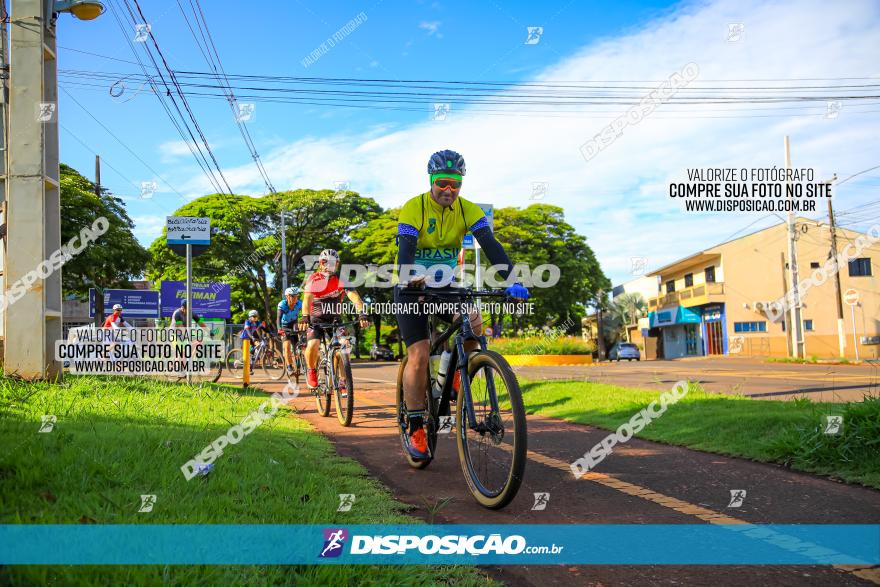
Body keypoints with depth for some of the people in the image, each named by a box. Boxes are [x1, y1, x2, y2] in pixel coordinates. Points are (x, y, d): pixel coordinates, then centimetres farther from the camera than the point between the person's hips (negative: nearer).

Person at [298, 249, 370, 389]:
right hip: (316, 319, -2)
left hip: (334, 319, 2)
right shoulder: (314, 279, -14)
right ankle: (311, 371, 2)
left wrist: (362, 314, -43)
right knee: (313, 345, -27)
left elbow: (354, 296, -25)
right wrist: (305, 317, -47)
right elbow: (307, 299, -29)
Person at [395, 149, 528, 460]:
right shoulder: (414, 208, -17)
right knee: (419, 355, -13)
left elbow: (491, 245, -20)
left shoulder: (469, 210, -8)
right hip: (412, 289, -3)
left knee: (474, 323, -26)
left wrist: (512, 280, -36)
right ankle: (415, 429, 0)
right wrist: (409, 279, -52)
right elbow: (405, 249, -30)